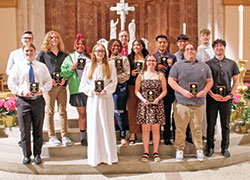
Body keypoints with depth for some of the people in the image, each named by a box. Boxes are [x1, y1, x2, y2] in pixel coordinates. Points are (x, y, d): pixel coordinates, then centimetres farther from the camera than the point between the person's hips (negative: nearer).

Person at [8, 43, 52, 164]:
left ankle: (37, 154, 20)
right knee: (25, 129, 3)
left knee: (38, 129, 7)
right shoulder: (17, 66, 6)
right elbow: (11, 83, 2)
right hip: (23, 101, -1)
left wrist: (42, 89, -11)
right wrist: (21, 91, -14)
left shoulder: (42, 66, 10)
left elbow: (48, 82, 9)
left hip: (38, 100, 1)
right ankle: (26, 155, 17)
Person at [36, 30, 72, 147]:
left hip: (62, 86, 3)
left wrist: (64, 79, -2)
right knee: (49, 111, 0)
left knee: (63, 111, 2)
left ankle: (65, 136, 6)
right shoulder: (43, 54, 7)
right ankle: (52, 137, 7)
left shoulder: (64, 54, 16)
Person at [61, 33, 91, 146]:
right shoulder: (70, 58, 12)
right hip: (77, 89, -1)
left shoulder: (90, 57, 14)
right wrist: (72, 68, -9)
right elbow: (63, 73, 6)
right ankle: (83, 137, 12)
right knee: (82, 114, 2)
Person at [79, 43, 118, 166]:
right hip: (93, 100, 1)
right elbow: (83, 84, 8)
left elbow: (114, 82, 4)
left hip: (106, 99, 0)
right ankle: (95, 157, 6)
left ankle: (108, 156, 7)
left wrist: (106, 89, -13)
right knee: (94, 126, 0)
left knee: (107, 126, 0)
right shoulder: (88, 66, 10)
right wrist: (92, 90, -10)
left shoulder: (110, 65, 8)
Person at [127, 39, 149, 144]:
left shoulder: (147, 57, 12)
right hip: (132, 85, 0)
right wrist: (131, 72, -6)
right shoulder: (129, 58, 12)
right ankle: (132, 134, 2)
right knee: (132, 109, -3)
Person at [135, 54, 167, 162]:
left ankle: (155, 152, 11)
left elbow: (164, 90, 7)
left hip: (157, 105, 0)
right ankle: (146, 152, 11)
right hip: (144, 104, 0)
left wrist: (158, 98, -10)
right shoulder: (141, 76, 7)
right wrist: (143, 99, -10)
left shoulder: (160, 75, 8)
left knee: (156, 128, 1)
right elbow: (137, 91, 7)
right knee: (145, 129, 1)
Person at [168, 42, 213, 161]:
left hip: (199, 104, 2)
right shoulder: (178, 65, 6)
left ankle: (199, 149, 22)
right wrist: (183, 91, -11)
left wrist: (204, 91, -5)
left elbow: (210, 81, 15)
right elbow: (171, 80, 1)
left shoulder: (204, 66, 14)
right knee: (180, 128, 2)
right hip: (182, 103, -2)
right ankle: (179, 149, 15)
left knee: (197, 128, 8)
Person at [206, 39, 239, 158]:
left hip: (227, 98, 1)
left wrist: (231, 94, -2)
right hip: (212, 97, -1)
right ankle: (210, 147, 17)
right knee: (211, 123, 4)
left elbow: (236, 81, 12)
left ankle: (225, 147, 20)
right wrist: (212, 94, -11)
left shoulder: (232, 63, 9)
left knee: (225, 124, 8)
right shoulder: (208, 64, 4)